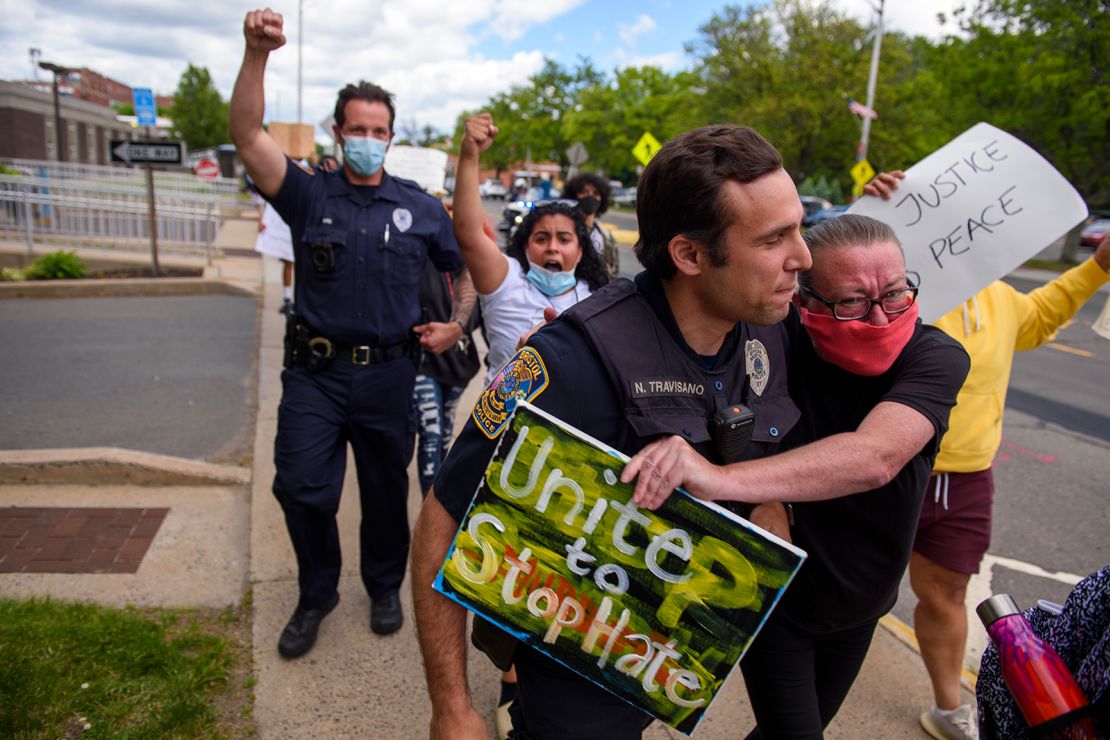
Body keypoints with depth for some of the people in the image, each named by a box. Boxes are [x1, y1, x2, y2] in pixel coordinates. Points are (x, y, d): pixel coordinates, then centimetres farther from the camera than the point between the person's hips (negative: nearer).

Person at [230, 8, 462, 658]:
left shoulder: (420, 208, 5)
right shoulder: (310, 196, 1)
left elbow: (467, 266, 14)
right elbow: (249, 137, -13)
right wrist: (257, 55, -25)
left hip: (389, 374, 1)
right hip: (315, 370, 0)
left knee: (386, 490, 13)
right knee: (301, 488, 0)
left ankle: (384, 588, 37)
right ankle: (316, 596, 26)